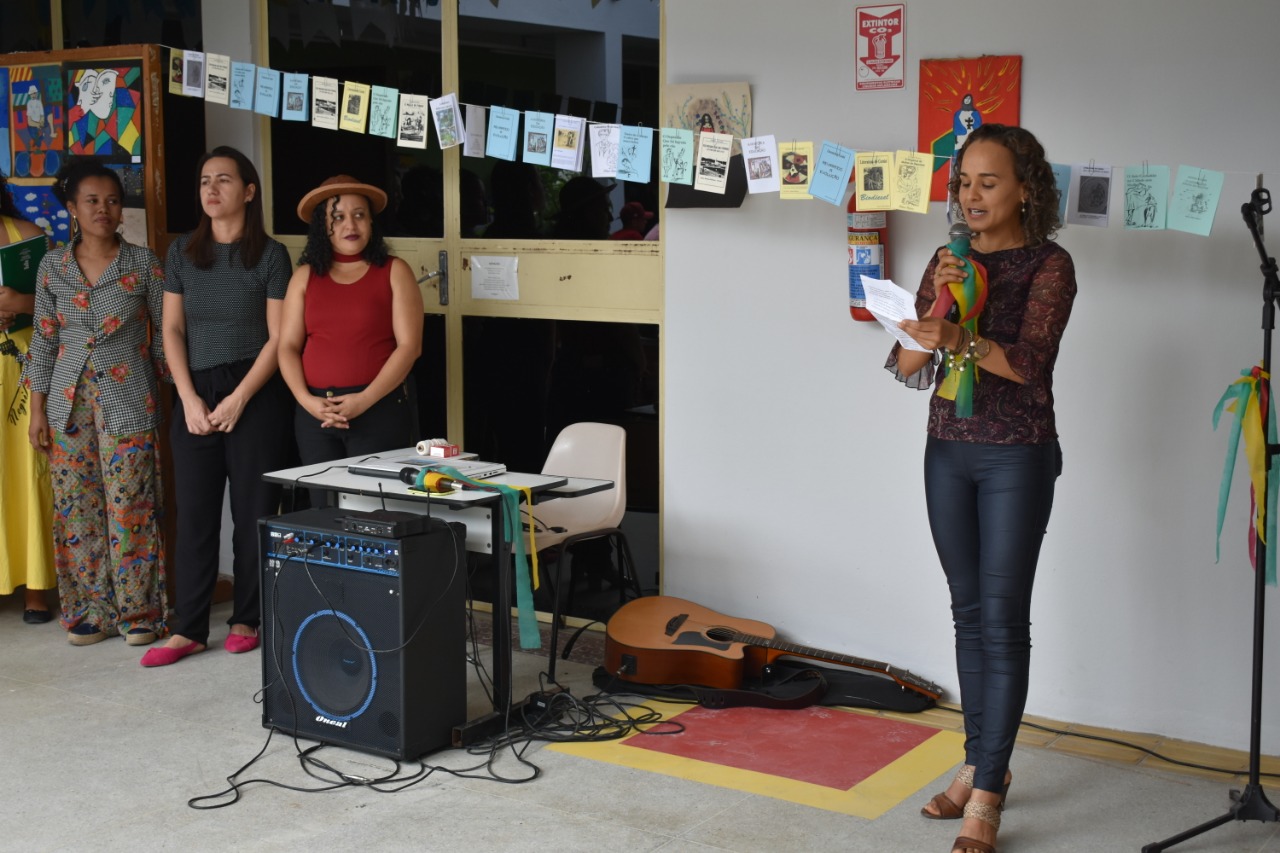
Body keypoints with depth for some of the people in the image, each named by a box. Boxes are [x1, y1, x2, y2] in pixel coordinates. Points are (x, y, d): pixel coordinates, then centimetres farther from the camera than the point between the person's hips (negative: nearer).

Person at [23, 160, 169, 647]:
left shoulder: (144, 264, 0)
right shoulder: (53, 267, 7)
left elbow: (163, 334, 3)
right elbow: (44, 340, 8)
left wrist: (165, 393, -2)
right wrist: (37, 410, 5)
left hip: (127, 399, -3)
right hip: (68, 401, 3)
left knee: (130, 506, -4)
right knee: (75, 507, 4)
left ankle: (138, 612, 7)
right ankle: (89, 611, 14)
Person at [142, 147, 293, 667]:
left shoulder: (269, 255, -1)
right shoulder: (182, 252, 9)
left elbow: (278, 337, -5)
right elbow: (172, 330, 7)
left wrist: (238, 400, -12)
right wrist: (190, 399, -5)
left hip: (255, 395, -3)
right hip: (195, 394, 3)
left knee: (253, 510, 2)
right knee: (194, 511, 3)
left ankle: (247, 620, 14)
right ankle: (188, 628, 7)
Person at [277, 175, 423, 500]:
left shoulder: (394, 272, 3)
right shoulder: (305, 276, 12)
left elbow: (409, 345, -5)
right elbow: (288, 345, 7)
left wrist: (364, 400, -14)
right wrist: (306, 399, -10)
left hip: (380, 409, -3)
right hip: (315, 413, 3)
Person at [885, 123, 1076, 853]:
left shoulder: (1048, 264, -6)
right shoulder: (950, 261, 9)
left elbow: (1028, 362, -17)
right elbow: (906, 366, 1)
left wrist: (959, 338, -32)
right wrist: (936, 304, -15)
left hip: (1017, 456, -5)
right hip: (948, 450, 5)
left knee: (1003, 618, -5)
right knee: (969, 612, 11)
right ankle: (983, 765, 22)